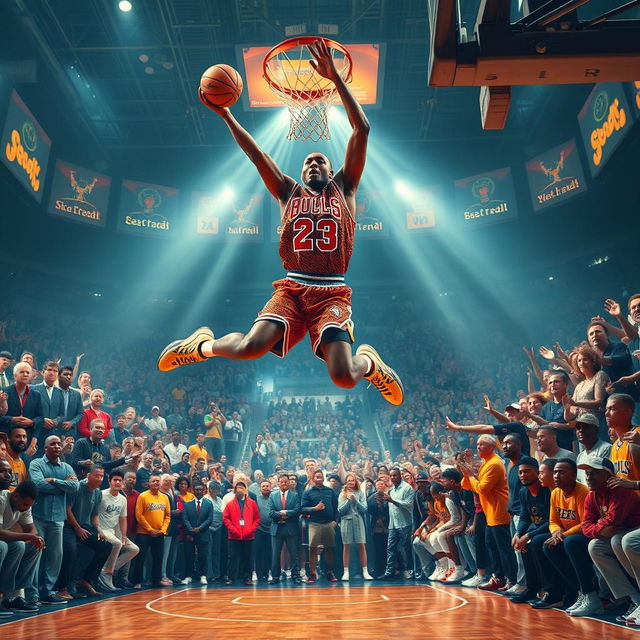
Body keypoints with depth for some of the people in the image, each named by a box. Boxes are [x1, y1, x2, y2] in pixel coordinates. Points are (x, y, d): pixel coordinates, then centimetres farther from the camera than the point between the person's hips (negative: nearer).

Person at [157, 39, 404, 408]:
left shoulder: (343, 188, 16)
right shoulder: (289, 192, 21)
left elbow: (362, 130, 7)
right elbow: (256, 154, 15)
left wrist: (335, 78, 2)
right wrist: (224, 113, 8)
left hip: (333, 292, -1)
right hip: (292, 287, 1)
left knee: (344, 377, -20)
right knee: (250, 347, -24)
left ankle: (369, 360, 17)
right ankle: (204, 343, 10)